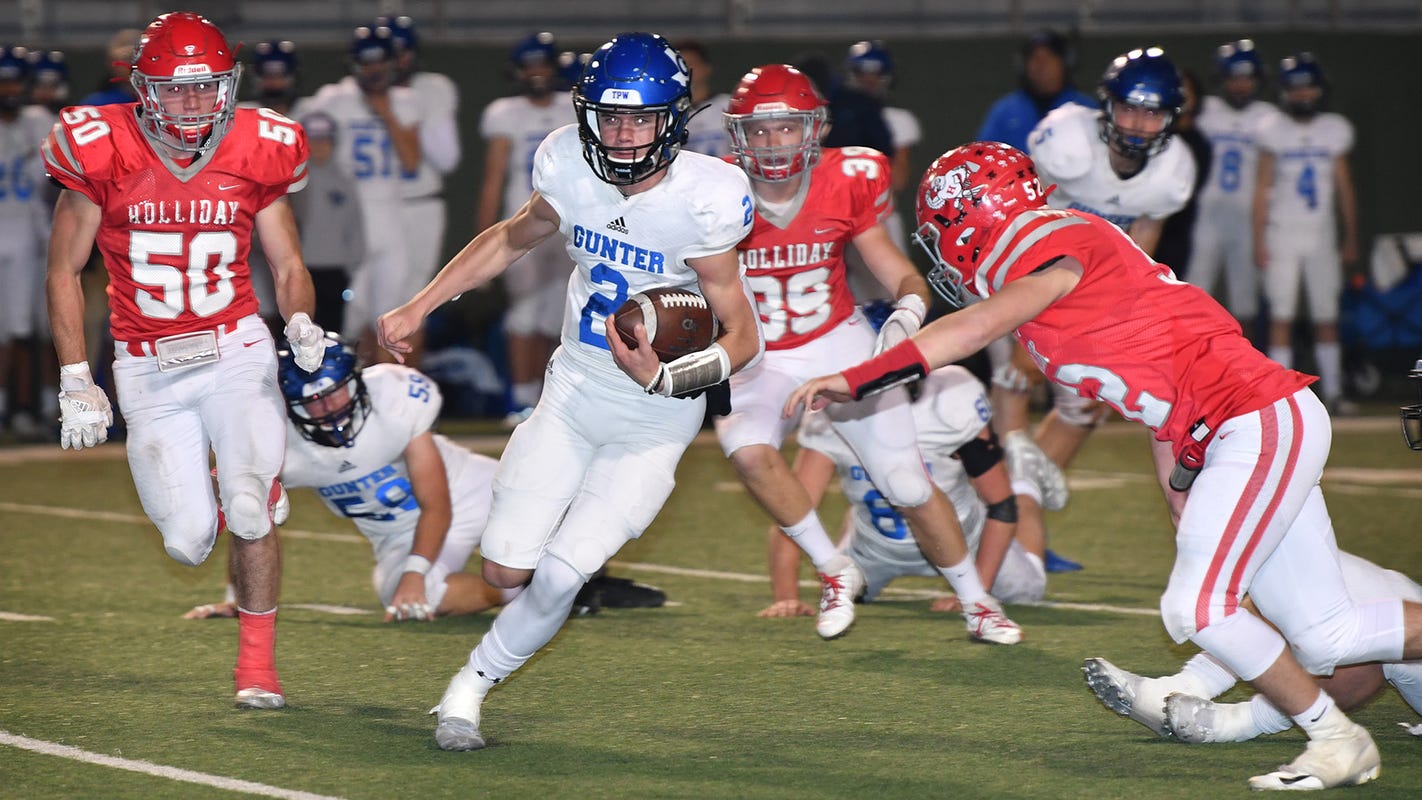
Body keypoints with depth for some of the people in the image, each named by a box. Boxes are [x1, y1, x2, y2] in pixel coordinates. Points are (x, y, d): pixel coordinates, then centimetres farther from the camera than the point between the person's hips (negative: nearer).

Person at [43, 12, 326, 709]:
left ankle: (257, 662, 5)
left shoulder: (254, 154, -4)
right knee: (189, 544, -3)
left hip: (235, 351, 0)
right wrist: (75, 383, -3)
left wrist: (301, 325, -13)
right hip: (148, 368, 0)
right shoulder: (103, 154, -9)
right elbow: (64, 272, 1)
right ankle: (201, 507, 37)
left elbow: (288, 265, 9)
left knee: (250, 511, -16)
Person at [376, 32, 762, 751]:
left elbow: (742, 337, -16)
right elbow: (512, 239, 12)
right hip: (574, 389, 4)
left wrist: (665, 377, -33)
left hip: (654, 416, -4)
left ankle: (472, 684, 12)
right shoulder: (571, 168, -11)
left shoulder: (702, 200, -24)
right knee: (505, 570, -1)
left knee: (559, 577, -13)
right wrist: (417, 309, 10)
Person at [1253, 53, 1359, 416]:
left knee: (1327, 315, 3)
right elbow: (1262, 189, 0)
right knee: (1281, 315, -4)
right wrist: (1259, 241, -5)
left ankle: (1333, 392, 9)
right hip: (1282, 235, -2)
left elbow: (1345, 187, 10)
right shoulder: (1273, 131, -2)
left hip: (1321, 236, 2)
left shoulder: (1335, 130, 4)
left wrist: (1351, 239, 9)